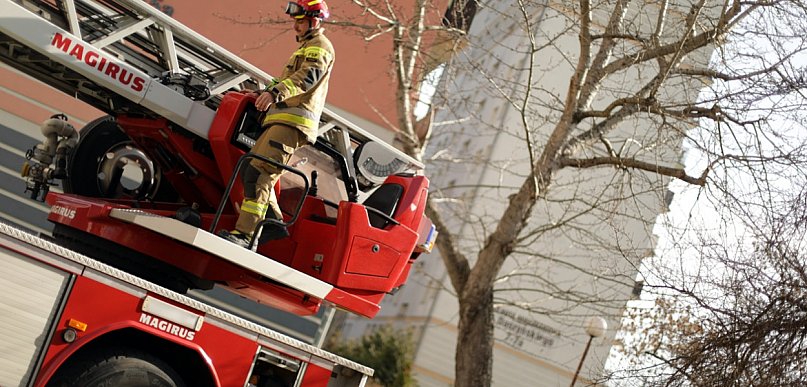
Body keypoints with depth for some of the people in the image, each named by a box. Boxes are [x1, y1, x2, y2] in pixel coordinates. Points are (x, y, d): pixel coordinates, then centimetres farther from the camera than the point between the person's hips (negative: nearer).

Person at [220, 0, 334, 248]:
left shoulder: (320, 47, -1)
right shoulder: (307, 47, 32)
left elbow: (308, 76, -21)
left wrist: (276, 92, -34)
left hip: (292, 122, -11)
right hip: (283, 120, 11)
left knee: (258, 174, -20)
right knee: (251, 171, 7)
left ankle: (245, 233, -25)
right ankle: (274, 224, 8)